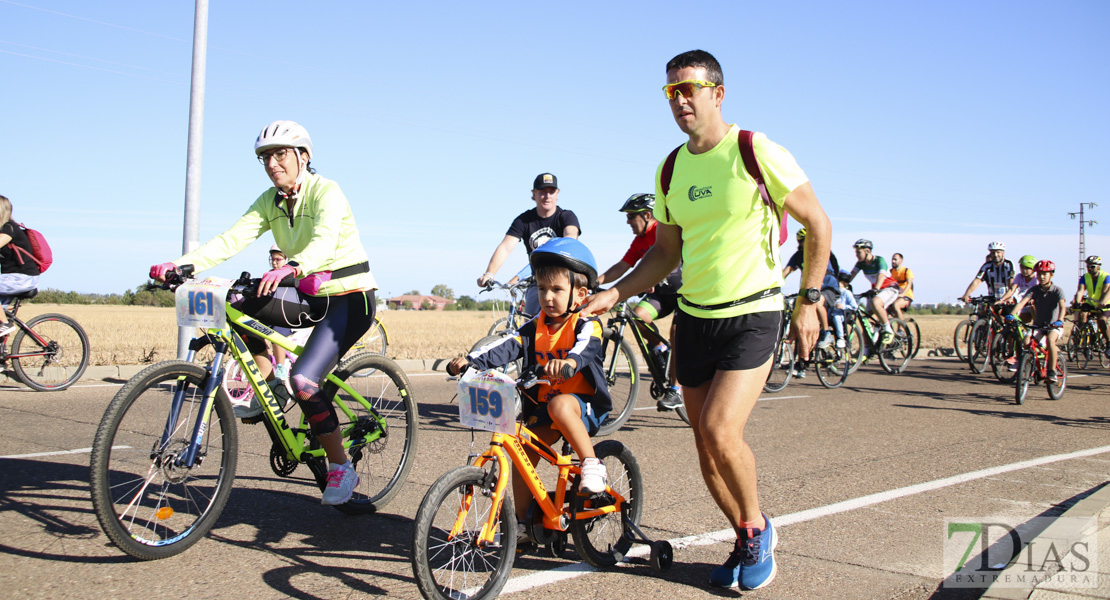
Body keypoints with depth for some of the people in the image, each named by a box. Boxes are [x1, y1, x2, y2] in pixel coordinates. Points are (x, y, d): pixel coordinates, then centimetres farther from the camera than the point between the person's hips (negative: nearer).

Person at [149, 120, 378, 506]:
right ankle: (267, 384, 3)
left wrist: (290, 268, -57)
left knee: (303, 382, -22)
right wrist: (180, 264, -25)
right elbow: (232, 239, -9)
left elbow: (323, 243, -36)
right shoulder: (271, 201, 3)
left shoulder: (326, 192, -17)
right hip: (310, 297, 7)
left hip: (350, 298, -7)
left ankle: (341, 468, -3)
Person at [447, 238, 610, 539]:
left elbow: (586, 348, -32)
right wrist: (470, 360, -26)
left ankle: (592, 464, -20)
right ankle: (520, 521, 11)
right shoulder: (536, 328, 7)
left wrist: (568, 362, -56)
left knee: (560, 405, -36)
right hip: (541, 407, 6)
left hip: (582, 404, -6)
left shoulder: (586, 325, -8)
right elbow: (507, 346, -9)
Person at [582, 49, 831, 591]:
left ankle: (757, 526, 9)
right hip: (693, 317, 6)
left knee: (721, 431, -19)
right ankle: (747, 543, 28)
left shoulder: (757, 152, -10)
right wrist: (613, 294, 2)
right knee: (705, 442, 7)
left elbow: (818, 224, -3)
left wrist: (809, 301, -7)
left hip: (751, 315, -6)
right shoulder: (670, 170, 7)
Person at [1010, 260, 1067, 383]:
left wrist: (1059, 320, -46)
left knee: (1050, 340, -33)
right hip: (1038, 325, 3)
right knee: (1026, 342, -23)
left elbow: (1062, 306, -27)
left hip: (1054, 326, -3)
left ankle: (1052, 371, -22)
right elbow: (1023, 301, -18)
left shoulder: (1057, 290, -11)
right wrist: (1011, 314, -36)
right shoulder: (1035, 290, -4)